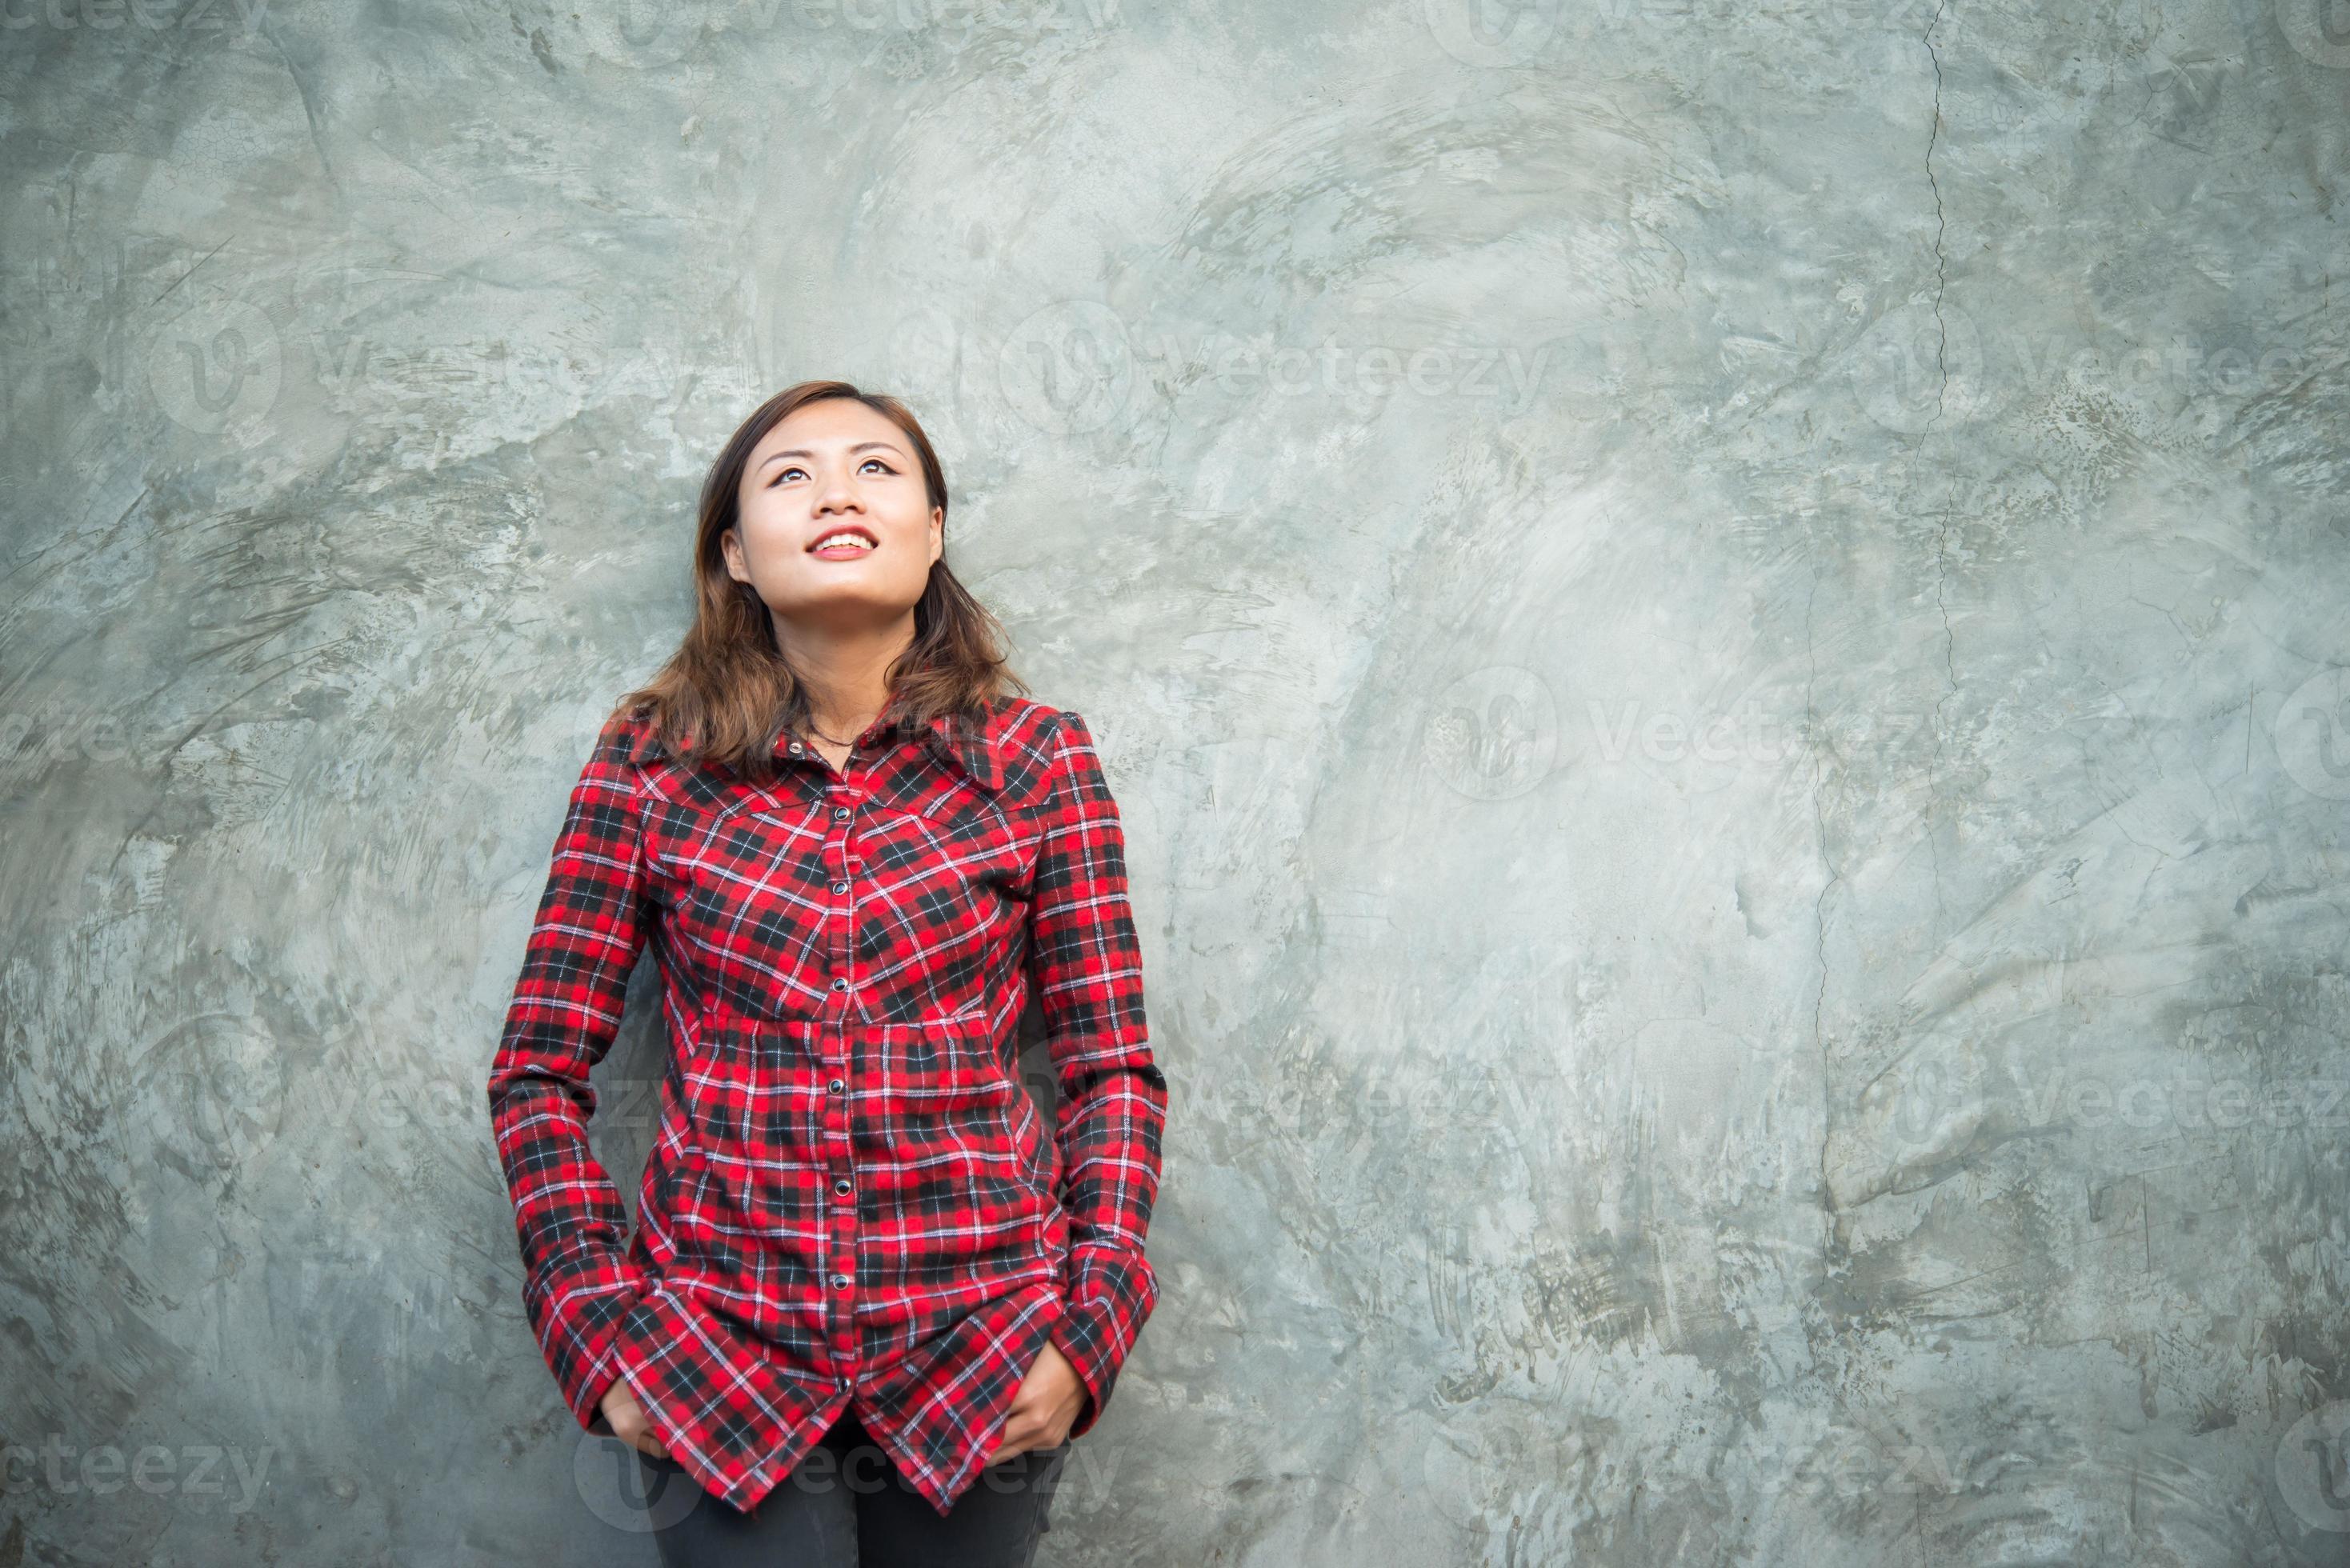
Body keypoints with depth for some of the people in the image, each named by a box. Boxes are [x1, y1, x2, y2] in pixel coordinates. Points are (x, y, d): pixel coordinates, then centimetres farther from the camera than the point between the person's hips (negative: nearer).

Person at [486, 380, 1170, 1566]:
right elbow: (538, 1069, 3)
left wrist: (1088, 1330, -6)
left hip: (975, 1369, 1)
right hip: (718, 1367, 0)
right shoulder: (650, 762, -1)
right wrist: (599, 1326, -5)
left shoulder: (1039, 757, -1)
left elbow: (1113, 1069, 2)